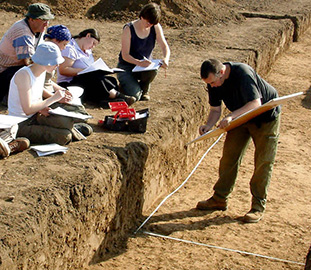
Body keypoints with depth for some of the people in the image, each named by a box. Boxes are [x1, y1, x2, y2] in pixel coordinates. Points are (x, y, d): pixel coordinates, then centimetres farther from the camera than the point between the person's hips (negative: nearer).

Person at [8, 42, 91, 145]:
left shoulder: (42, 72, 2)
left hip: (35, 116, 7)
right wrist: (53, 98, -20)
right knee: (64, 136, -23)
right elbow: (28, 109, -26)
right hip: (20, 125, -7)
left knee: (67, 121, -22)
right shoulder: (24, 75, -23)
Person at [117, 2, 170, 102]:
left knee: (153, 71, -36)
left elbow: (165, 47, -7)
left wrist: (166, 59, -31)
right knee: (134, 96, -24)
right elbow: (125, 55, -21)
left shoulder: (156, 27, -6)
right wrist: (139, 63, -41)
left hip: (145, 64, 3)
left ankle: (144, 90, 0)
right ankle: (126, 83, 14)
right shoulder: (129, 29, -18)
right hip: (127, 66, -3)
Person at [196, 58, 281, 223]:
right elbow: (215, 109, -5)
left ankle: (258, 206, 3)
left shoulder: (242, 73, -34)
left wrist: (231, 116, -46)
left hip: (266, 115, -6)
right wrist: (209, 125, -25)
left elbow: (256, 103, -37)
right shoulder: (214, 82, -13)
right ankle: (220, 199, 13)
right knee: (229, 157, 3)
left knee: (264, 161, -5)